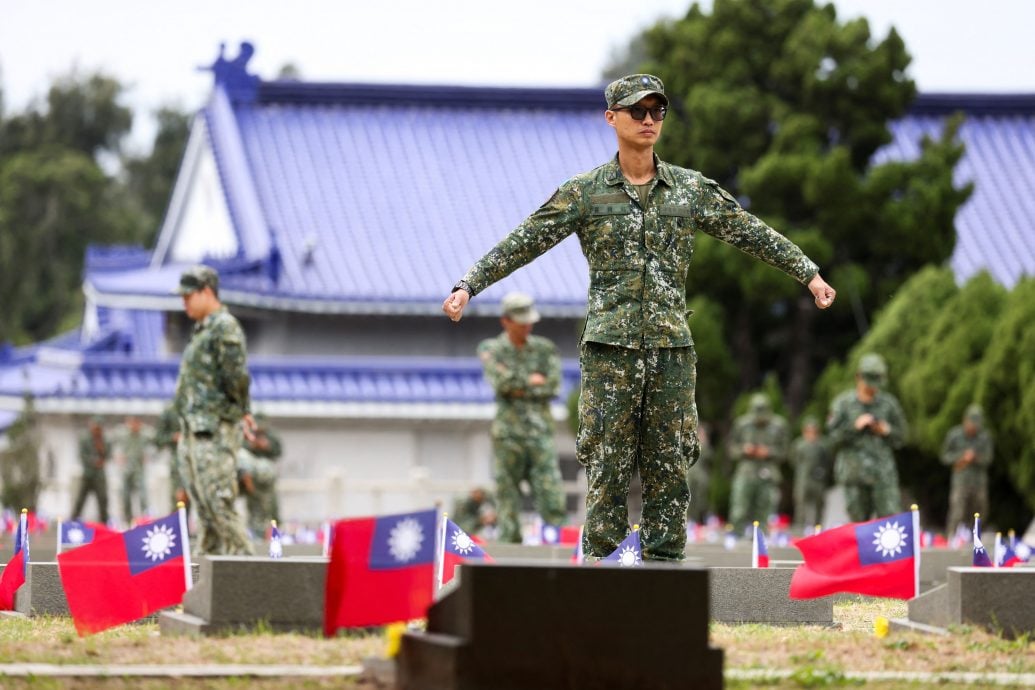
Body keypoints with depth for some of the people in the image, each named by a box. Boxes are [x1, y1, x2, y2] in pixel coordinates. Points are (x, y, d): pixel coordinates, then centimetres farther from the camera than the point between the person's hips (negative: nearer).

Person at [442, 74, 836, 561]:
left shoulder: (692, 189, 9)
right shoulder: (584, 192, 3)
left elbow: (752, 234, 14)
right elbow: (523, 243, 0)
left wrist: (809, 274, 13)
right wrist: (468, 285, -8)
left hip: (672, 347, 2)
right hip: (610, 347, -2)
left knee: (670, 467, 3)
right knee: (607, 467, -3)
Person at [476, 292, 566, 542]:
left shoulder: (545, 349, 12)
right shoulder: (491, 349, 7)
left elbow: (553, 387, 0)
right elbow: (500, 381, -10)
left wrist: (520, 389, -6)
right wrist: (532, 381, -2)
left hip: (541, 430, 1)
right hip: (508, 433, -1)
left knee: (551, 495, -8)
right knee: (508, 496, -1)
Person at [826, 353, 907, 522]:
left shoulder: (889, 403, 8)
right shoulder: (843, 403, 5)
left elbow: (901, 437, 13)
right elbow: (833, 435, 0)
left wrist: (886, 431, -6)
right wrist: (855, 427, -12)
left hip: (883, 472, 0)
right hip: (855, 471, 0)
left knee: (890, 516, -13)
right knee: (859, 521, 4)